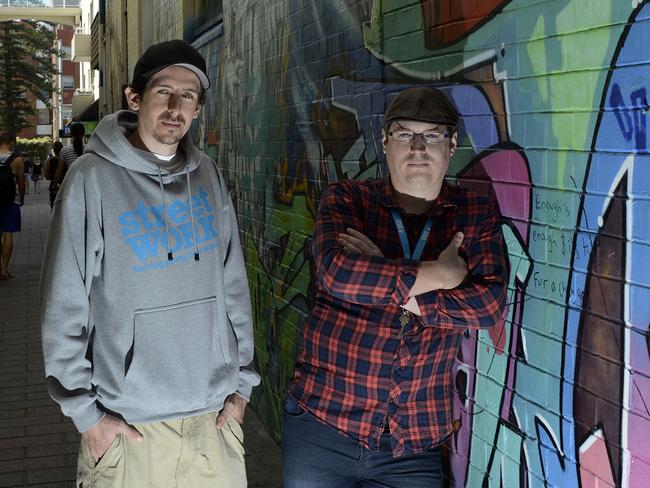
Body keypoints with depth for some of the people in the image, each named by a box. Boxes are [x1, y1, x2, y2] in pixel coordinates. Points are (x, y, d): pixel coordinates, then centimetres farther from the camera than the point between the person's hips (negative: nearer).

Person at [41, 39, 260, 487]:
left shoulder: (208, 175, 5)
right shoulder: (92, 178, -9)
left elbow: (233, 286, 8)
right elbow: (65, 307, -9)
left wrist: (242, 380, 7)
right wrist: (85, 412, -9)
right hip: (129, 424, -4)